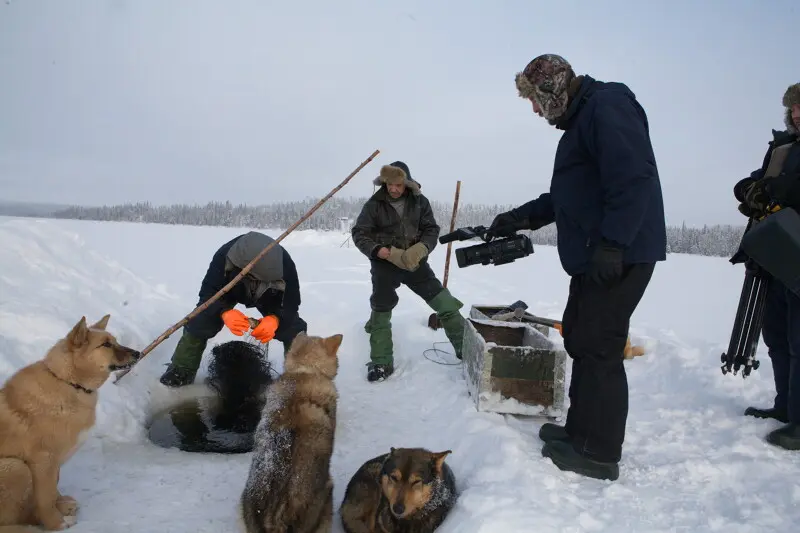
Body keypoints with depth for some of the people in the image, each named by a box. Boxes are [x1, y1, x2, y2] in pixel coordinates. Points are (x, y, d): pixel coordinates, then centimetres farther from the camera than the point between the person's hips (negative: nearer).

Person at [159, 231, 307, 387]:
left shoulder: (285, 263, -41)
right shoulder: (225, 256, -42)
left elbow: (291, 303, -35)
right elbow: (208, 292, -35)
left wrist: (275, 318, -58)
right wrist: (225, 312, -57)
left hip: (270, 297, 0)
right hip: (228, 290, 0)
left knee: (294, 329, -16)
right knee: (200, 322, -18)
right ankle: (180, 371, 2)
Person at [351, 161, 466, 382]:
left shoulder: (420, 201, -2)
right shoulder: (374, 204, -8)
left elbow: (432, 229, 1)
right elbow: (358, 232, -5)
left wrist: (422, 248, -19)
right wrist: (376, 249, -23)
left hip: (414, 261, 2)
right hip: (385, 264, -1)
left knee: (446, 304, -1)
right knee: (381, 314, 4)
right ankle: (381, 364, 19)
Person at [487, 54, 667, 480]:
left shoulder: (607, 106, -10)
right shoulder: (581, 119, 23)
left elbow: (635, 178, -22)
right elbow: (566, 196, 27)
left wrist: (611, 243, -27)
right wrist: (519, 218, 22)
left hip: (619, 256, -10)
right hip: (594, 257, 10)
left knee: (598, 347, -6)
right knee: (579, 337, 14)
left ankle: (598, 453, 5)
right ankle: (582, 429, 26)